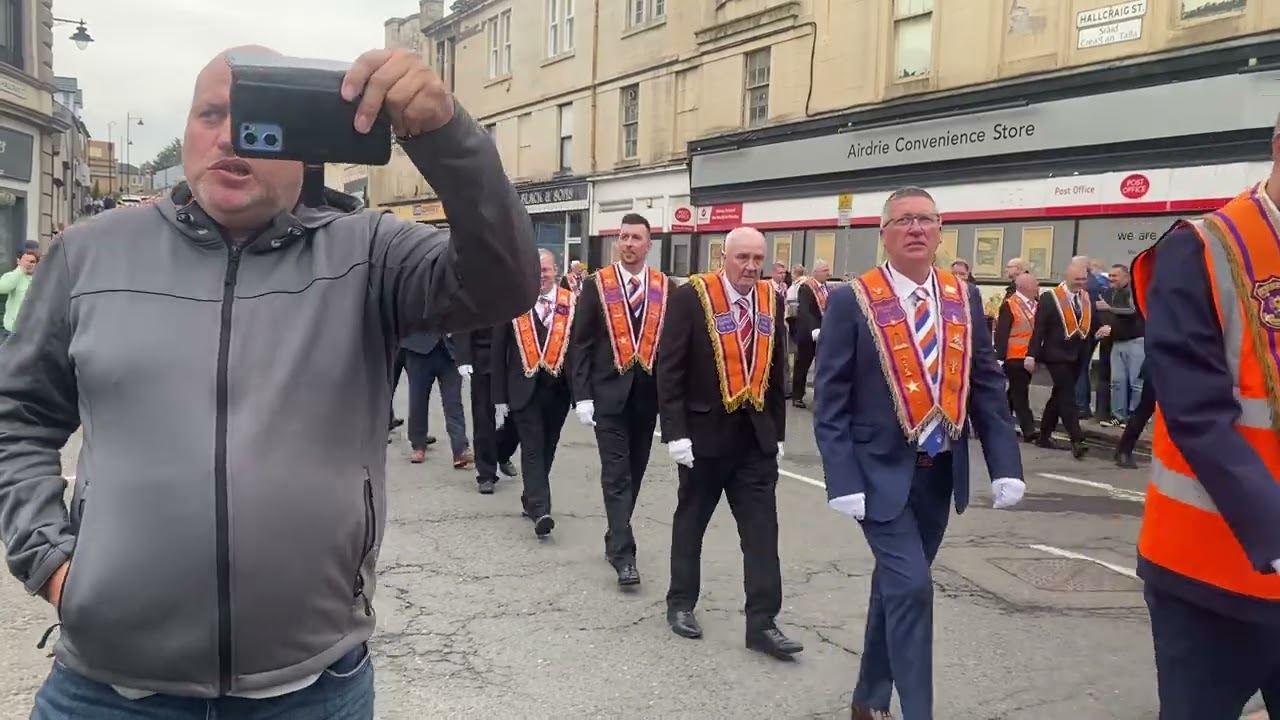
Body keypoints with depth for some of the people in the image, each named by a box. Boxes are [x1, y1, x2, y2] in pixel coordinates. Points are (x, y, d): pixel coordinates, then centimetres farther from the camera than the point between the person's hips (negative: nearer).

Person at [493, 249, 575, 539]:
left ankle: (531, 498, 31)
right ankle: (540, 510, -11)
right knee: (532, 449, -7)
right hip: (524, 389, -2)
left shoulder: (572, 303, 1)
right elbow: (498, 354, 2)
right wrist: (500, 397, -1)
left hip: (559, 389, 2)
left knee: (546, 448, 13)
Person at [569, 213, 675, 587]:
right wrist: (582, 394, -9)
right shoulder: (595, 285, -1)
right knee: (617, 473, -5)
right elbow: (581, 343, -2)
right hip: (608, 391, -3)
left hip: (648, 393, 3)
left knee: (634, 471, 12)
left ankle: (616, 537, 28)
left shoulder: (667, 288, 3)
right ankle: (623, 552, -4)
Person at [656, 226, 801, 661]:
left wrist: (778, 431, 10)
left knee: (762, 531, 1)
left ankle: (762, 623, 7)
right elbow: (669, 370, -11)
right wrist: (676, 431, -16)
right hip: (704, 432, -4)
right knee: (690, 522, 12)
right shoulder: (691, 297, -10)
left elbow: (775, 372, 12)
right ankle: (681, 604, 28)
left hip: (756, 436, 4)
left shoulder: (771, 301, 6)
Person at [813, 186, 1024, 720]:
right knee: (910, 588, -10)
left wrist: (1005, 466, -2)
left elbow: (987, 389, 6)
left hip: (940, 472, 5)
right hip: (881, 471, -5)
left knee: (895, 585, 16)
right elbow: (830, 402, -10)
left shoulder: (964, 301, 4)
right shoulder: (851, 301, -9)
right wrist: (843, 481, -17)